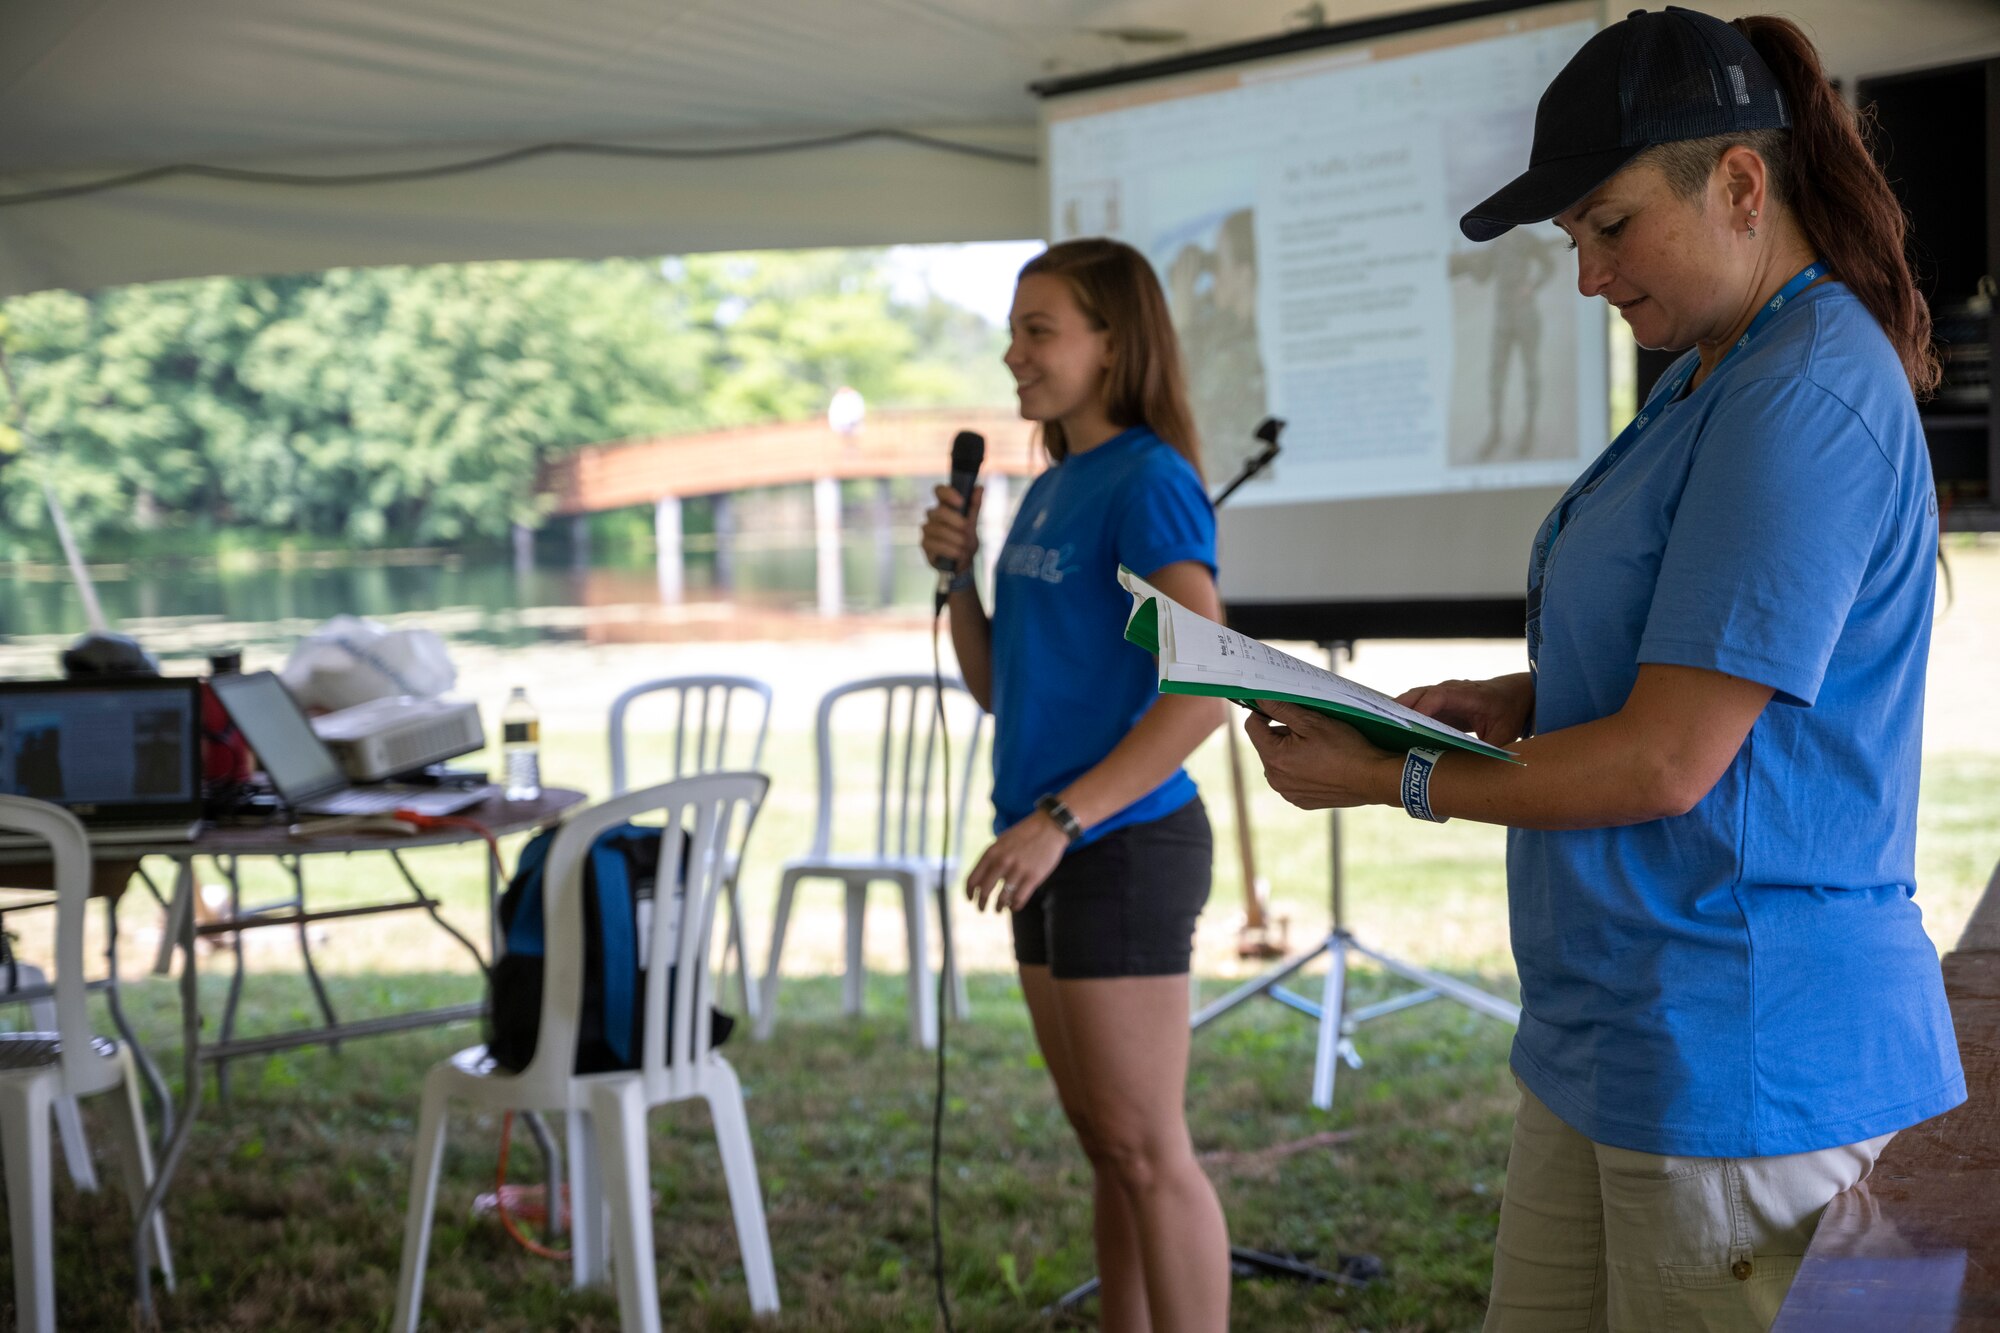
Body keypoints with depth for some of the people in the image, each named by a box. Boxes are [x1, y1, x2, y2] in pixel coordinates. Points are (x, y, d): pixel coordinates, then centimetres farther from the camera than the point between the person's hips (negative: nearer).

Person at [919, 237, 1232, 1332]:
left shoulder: (1149, 481, -12)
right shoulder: (1048, 490, 14)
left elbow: (1205, 686, -21)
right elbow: (993, 686, 18)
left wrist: (1062, 818, -23)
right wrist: (956, 571, 2)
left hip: (1123, 846, -9)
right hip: (1053, 850, 9)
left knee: (1146, 1151, -2)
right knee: (1103, 1144, 15)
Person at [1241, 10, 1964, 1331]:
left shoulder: (1806, 403, -19)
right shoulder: (1710, 380, 13)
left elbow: (1669, 762, -21)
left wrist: (1395, 781, -10)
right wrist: (1516, 702, 7)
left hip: (1744, 1060, -10)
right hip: (1615, 1030, 10)